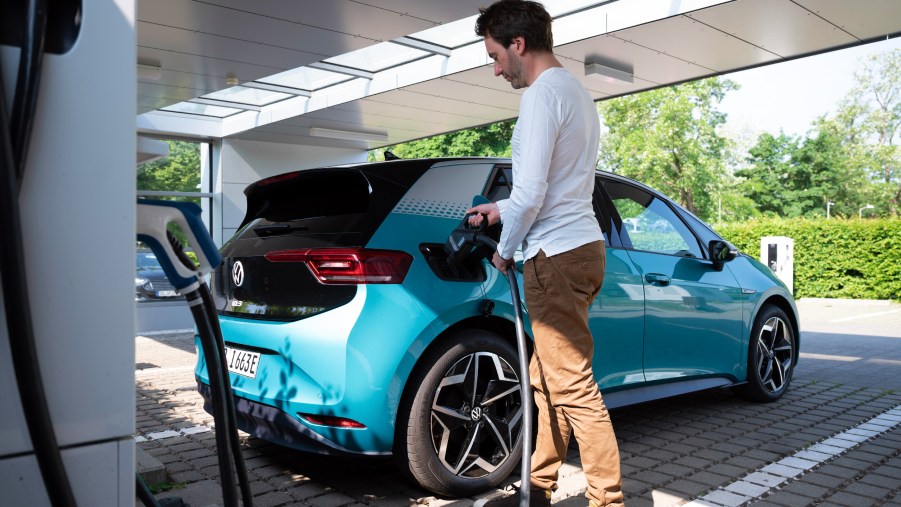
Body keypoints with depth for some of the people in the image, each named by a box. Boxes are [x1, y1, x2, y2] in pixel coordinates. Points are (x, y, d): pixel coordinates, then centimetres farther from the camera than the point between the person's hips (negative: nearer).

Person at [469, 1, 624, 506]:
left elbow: (530, 194, -18)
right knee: (547, 378, 14)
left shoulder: (543, 94, -13)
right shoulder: (576, 91, 19)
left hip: (557, 256, -11)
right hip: (583, 245, 11)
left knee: (573, 387, -5)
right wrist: (502, 209, 26)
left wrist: (504, 250, -3)